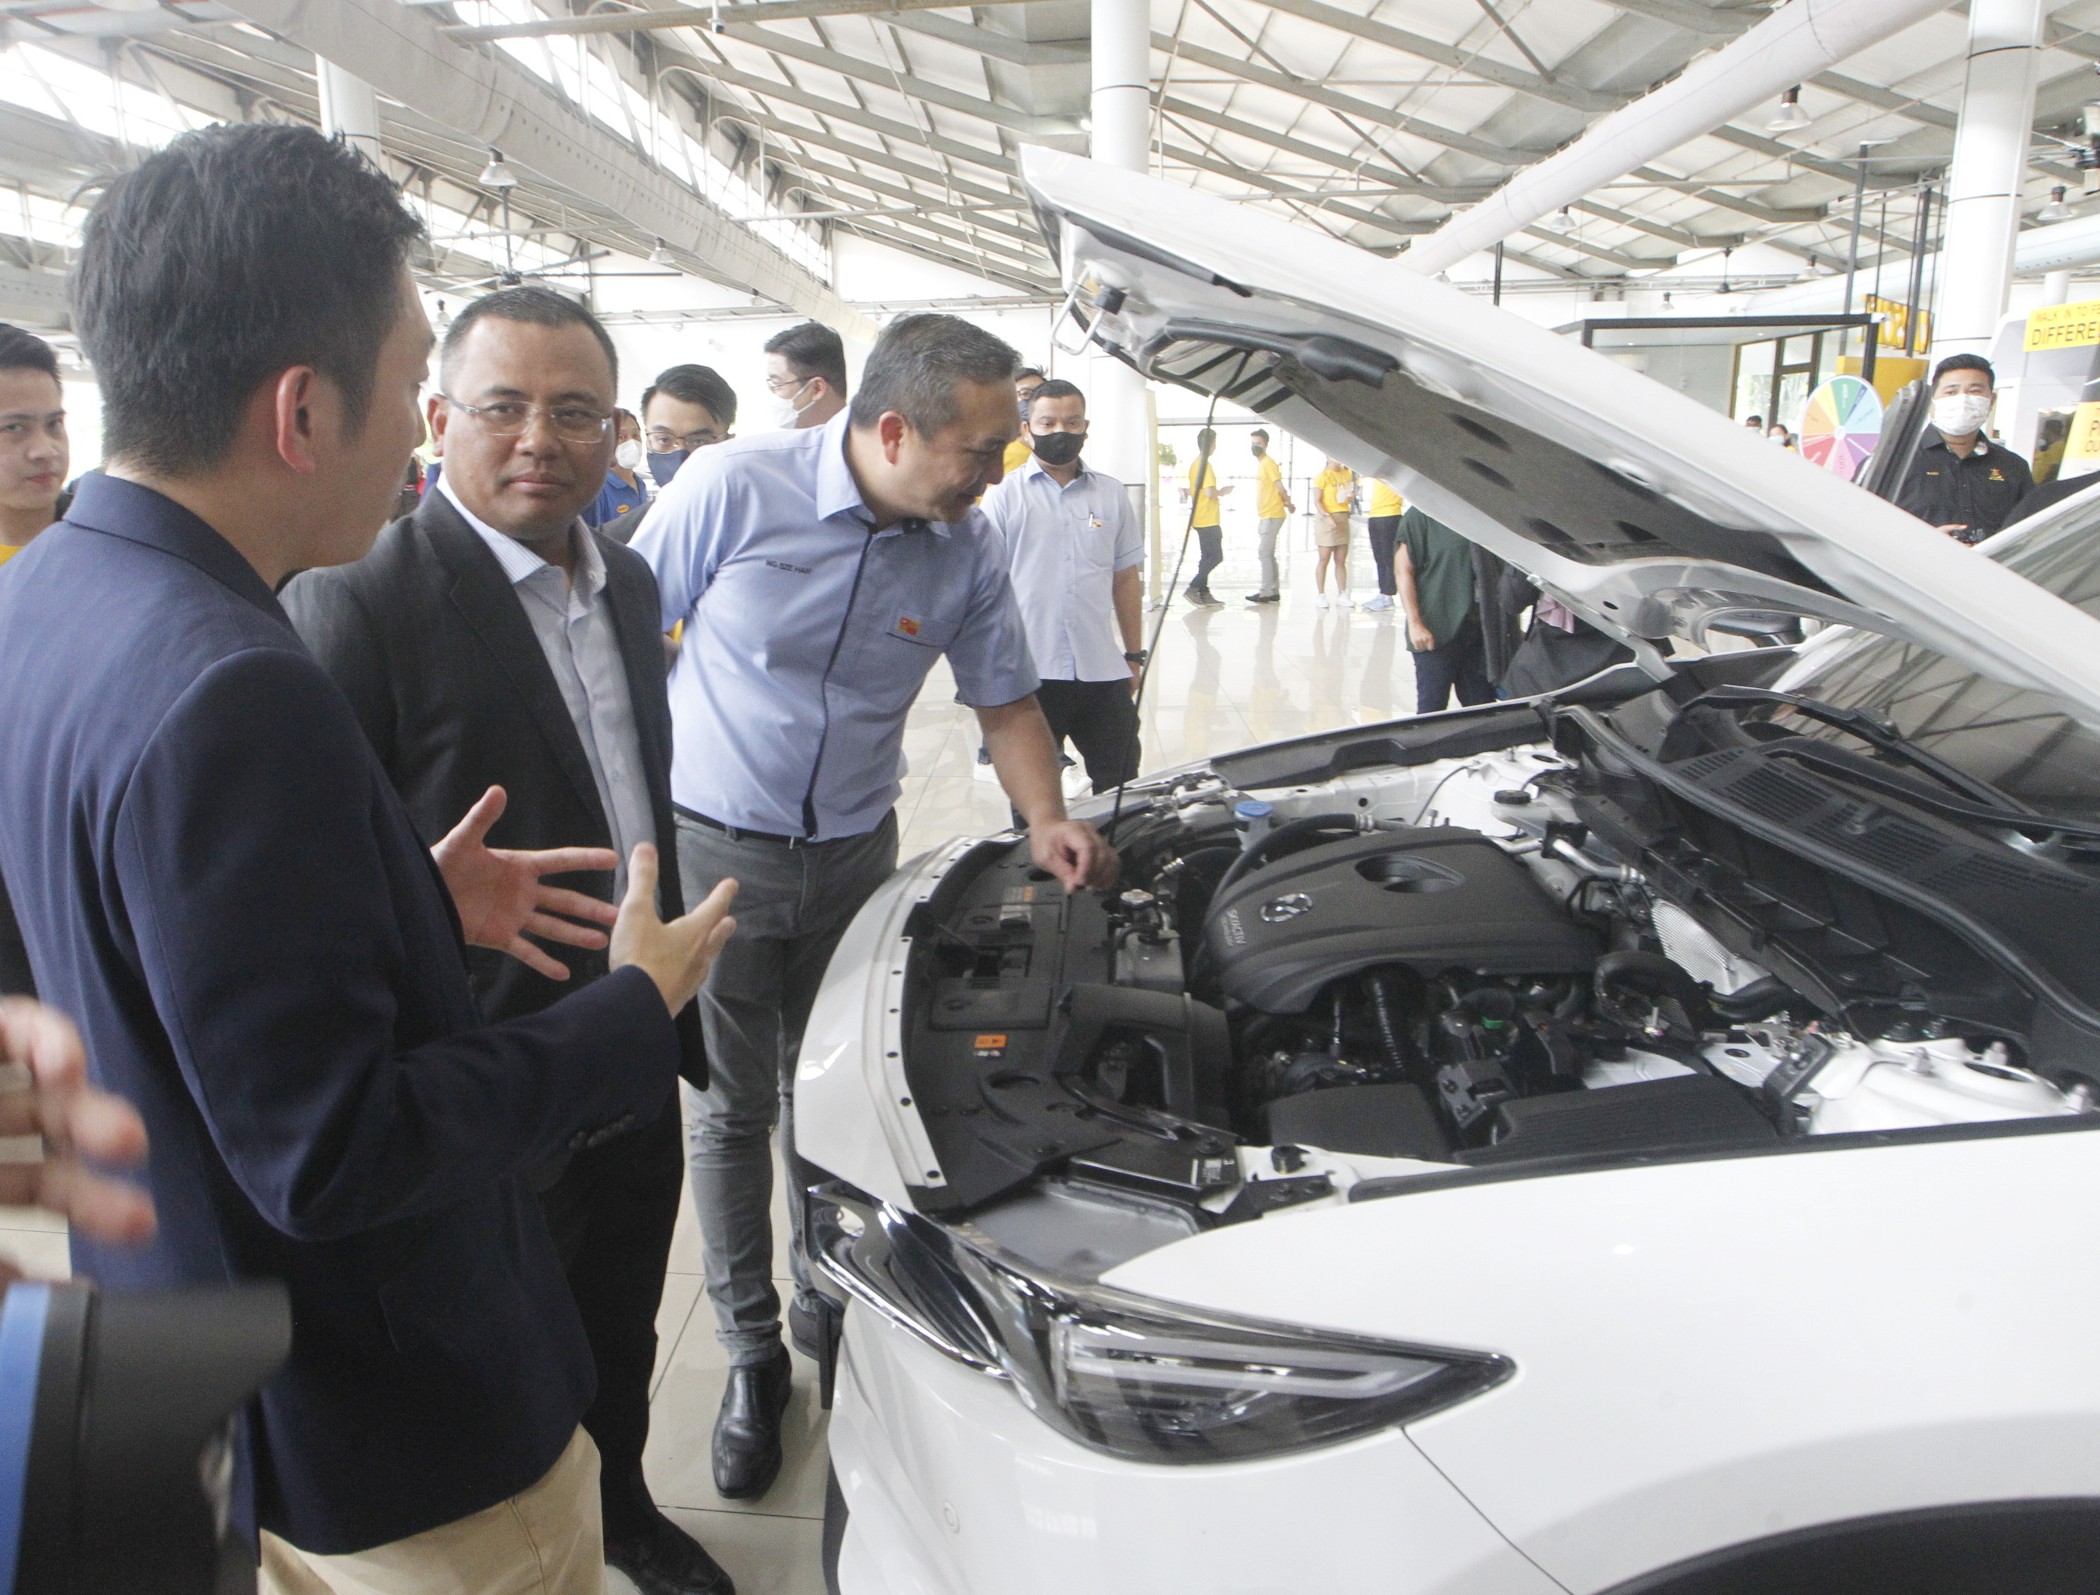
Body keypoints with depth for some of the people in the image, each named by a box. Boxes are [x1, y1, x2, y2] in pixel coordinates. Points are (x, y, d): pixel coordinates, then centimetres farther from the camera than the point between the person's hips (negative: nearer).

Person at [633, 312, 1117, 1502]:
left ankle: (828, 1303, 37)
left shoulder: (967, 549, -6)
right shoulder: (736, 488, -17)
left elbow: (1007, 700, 5)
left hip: (855, 853, 3)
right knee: (732, 1107, 6)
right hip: (713, 845, -3)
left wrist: (1047, 821, -11)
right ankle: (752, 1352, 24)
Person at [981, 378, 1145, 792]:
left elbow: (1125, 579, 14)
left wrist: (1134, 657, 11)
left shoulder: (1111, 494, 11)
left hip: (1103, 671, 3)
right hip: (1029, 674, -2)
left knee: (1121, 789, 10)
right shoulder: (1004, 495, 1)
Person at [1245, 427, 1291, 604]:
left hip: (1272, 515, -10)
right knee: (1268, 554, 11)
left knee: (1264, 553, -10)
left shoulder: (1268, 462, -12)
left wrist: (1287, 503, -2)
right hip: (1266, 516, 10)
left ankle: (1265, 592, -10)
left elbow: (1279, 487, -15)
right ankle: (1274, 591, 14)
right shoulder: (1261, 463, 17)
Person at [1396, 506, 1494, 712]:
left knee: (1482, 710, 8)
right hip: (1435, 633, -6)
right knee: (1432, 707, 0)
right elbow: (1403, 570, -10)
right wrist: (1415, 623, -17)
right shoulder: (1421, 515, -7)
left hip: (1477, 631, 6)